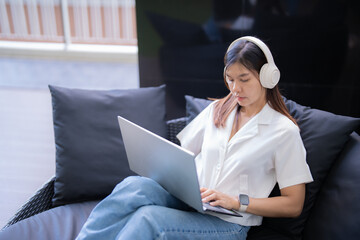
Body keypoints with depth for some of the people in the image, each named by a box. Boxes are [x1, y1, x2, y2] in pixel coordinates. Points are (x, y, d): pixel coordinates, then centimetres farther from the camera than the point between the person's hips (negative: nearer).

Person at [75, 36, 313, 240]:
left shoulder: (284, 131, -3)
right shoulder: (217, 110, 13)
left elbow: (294, 205, -4)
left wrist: (237, 201, -13)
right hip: (187, 200, 4)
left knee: (149, 219, -32)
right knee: (135, 185, -29)